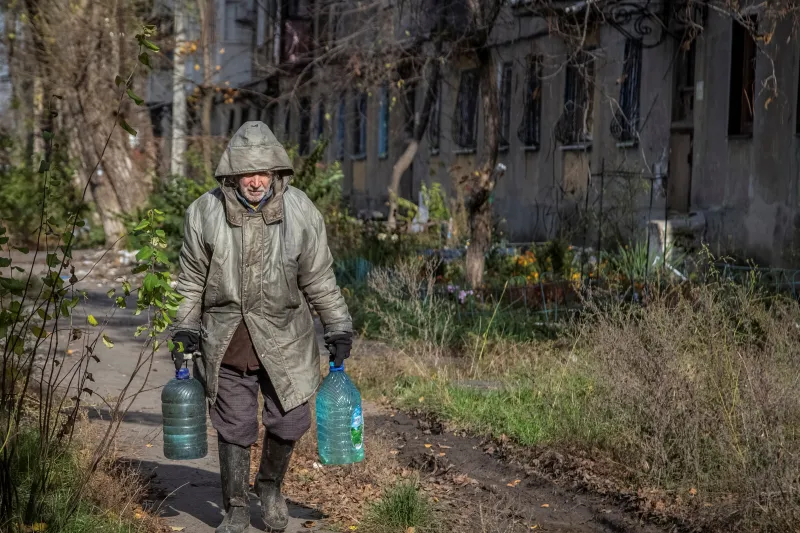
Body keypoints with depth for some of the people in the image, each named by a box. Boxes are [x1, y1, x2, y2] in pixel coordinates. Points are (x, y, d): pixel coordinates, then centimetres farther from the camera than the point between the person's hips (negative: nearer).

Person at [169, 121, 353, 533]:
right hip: (225, 341, 0)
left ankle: (270, 485, 36)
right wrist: (185, 329, 4)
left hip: (283, 338, 0)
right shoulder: (205, 213, -7)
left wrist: (338, 328, 2)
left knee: (290, 421, 6)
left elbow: (319, 279, 1)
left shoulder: (301, 212, -7)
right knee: (234, 429, 6)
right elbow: (192, 279, 5)